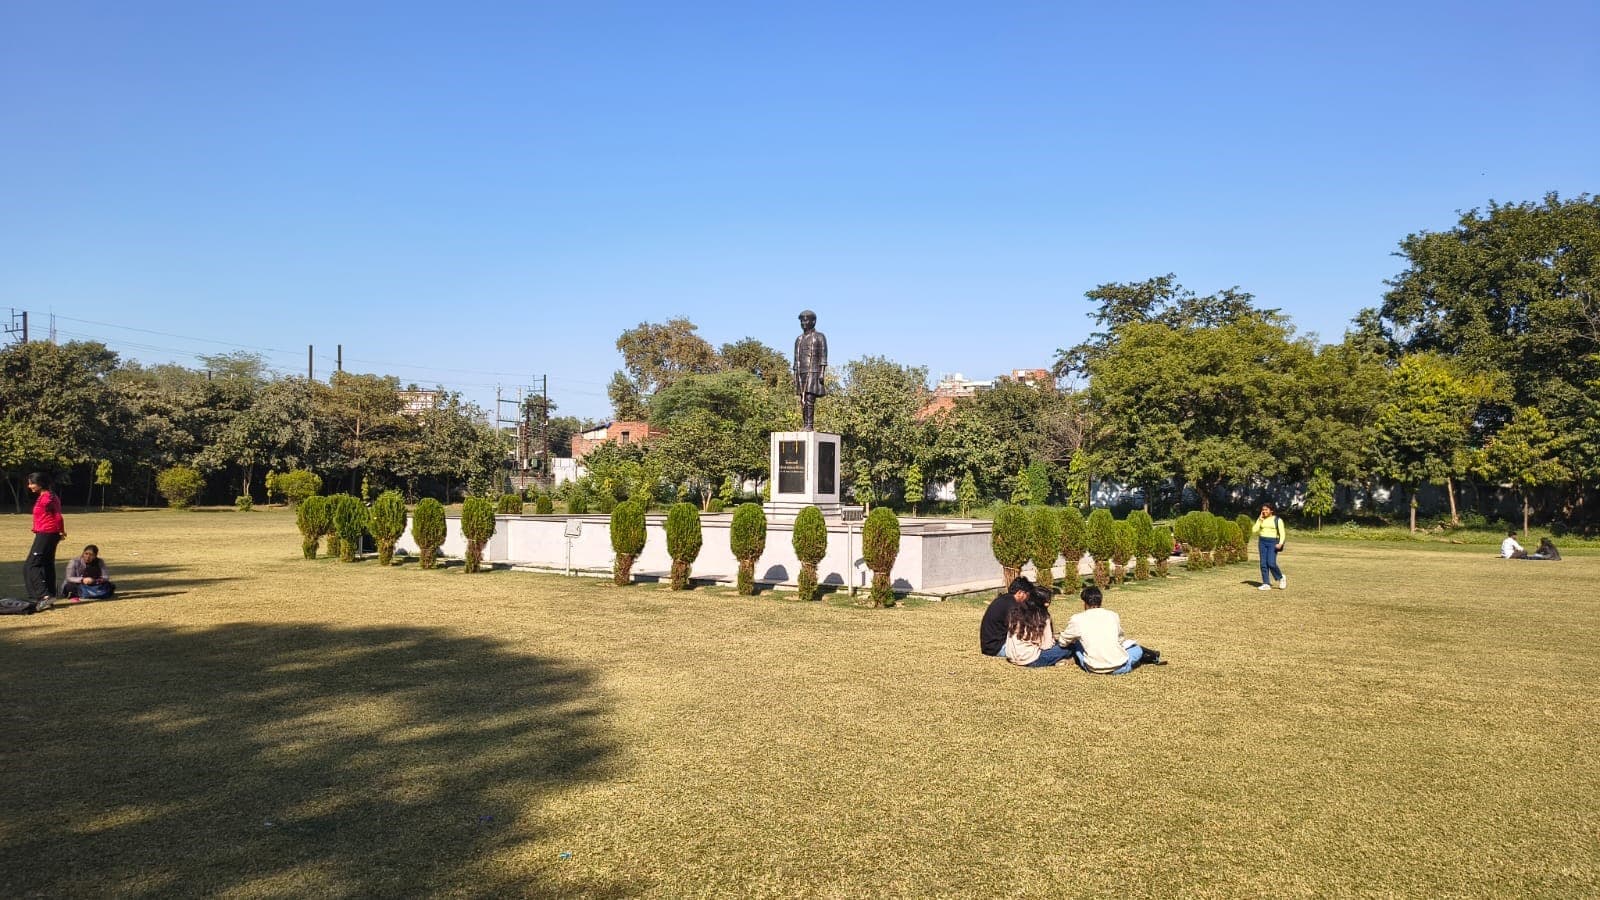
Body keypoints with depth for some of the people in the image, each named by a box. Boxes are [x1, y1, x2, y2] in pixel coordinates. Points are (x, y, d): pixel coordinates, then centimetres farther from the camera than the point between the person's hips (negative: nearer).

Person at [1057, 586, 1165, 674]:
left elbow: (1063, 642, 15)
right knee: (1137, 648, 31)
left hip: (1092, 669, -1)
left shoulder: (1077, 620, -2)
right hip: (1119, 668, 1)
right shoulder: (1113, 616, 4)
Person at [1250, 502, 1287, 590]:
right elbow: (1254, 530, 0)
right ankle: (1266, 584, 2)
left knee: (1271, 563, -15)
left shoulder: (1277, 520, -3)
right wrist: (1260, 519, -4)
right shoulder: (1261, 520, 9)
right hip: (1262, 542, 5)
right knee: (1263, 564, -1)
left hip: (1273, 543, -5)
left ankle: (1281, 578, 9)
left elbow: (1282, 533, -7)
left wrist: (1280, 543, -21)